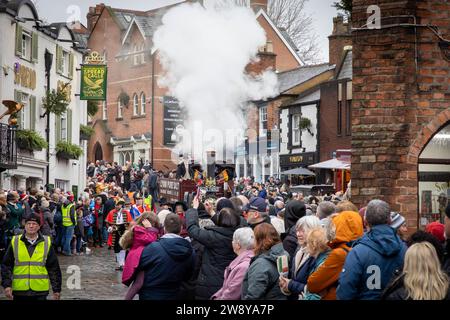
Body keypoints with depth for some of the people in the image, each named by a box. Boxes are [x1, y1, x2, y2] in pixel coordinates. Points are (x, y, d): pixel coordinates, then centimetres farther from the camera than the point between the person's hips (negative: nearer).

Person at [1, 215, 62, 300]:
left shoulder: (47, 243, 5)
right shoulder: (15, 242, 5)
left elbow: (54, 268, 6)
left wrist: (56, 289, 3)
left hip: (40, 292, -1)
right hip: (19, 291, 1)